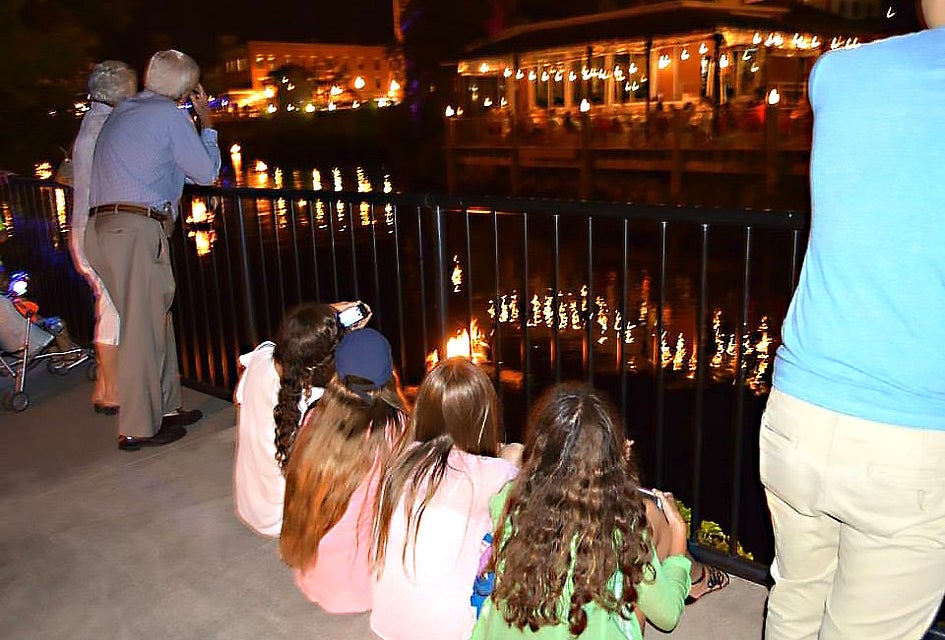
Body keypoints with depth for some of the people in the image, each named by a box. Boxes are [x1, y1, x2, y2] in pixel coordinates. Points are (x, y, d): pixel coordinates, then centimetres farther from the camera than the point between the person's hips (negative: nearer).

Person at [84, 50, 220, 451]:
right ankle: (138, 428, 0)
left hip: (102, 226, 9)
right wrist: (206, 122, 14)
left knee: (157, 319, 14)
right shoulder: (169, 114, -2)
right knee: (142, 327, -5)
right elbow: (205, 172, 2)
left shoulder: (123, 112, 23)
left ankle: (165, 407, 22)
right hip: (136, 228, -9)